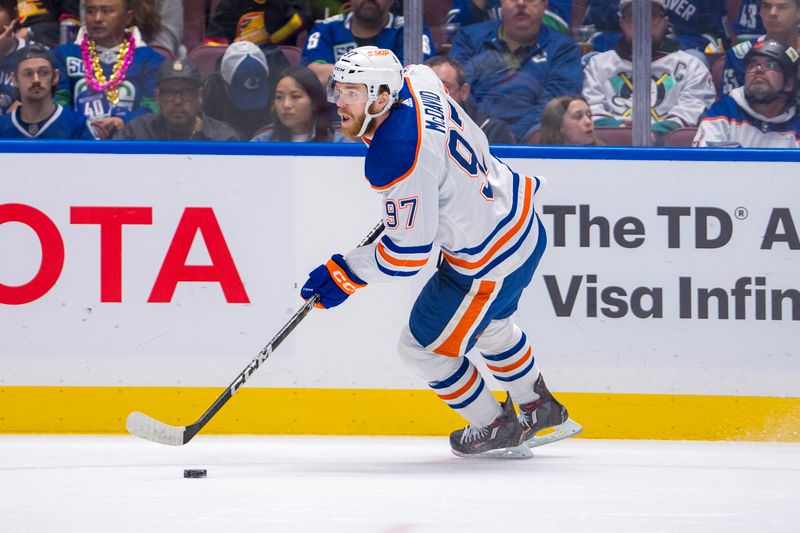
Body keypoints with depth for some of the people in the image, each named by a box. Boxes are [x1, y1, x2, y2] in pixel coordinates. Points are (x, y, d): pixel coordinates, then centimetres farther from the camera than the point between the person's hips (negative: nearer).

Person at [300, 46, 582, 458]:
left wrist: (344, 275, -16)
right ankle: (538, 408, 56)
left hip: (488, 262, -10)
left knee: (423, 347, 9)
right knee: (489, 323, 34)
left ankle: (496, 429, 29)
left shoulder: (397, 162, -34)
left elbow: (407, 253, -27)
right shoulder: (417, 81, -8)